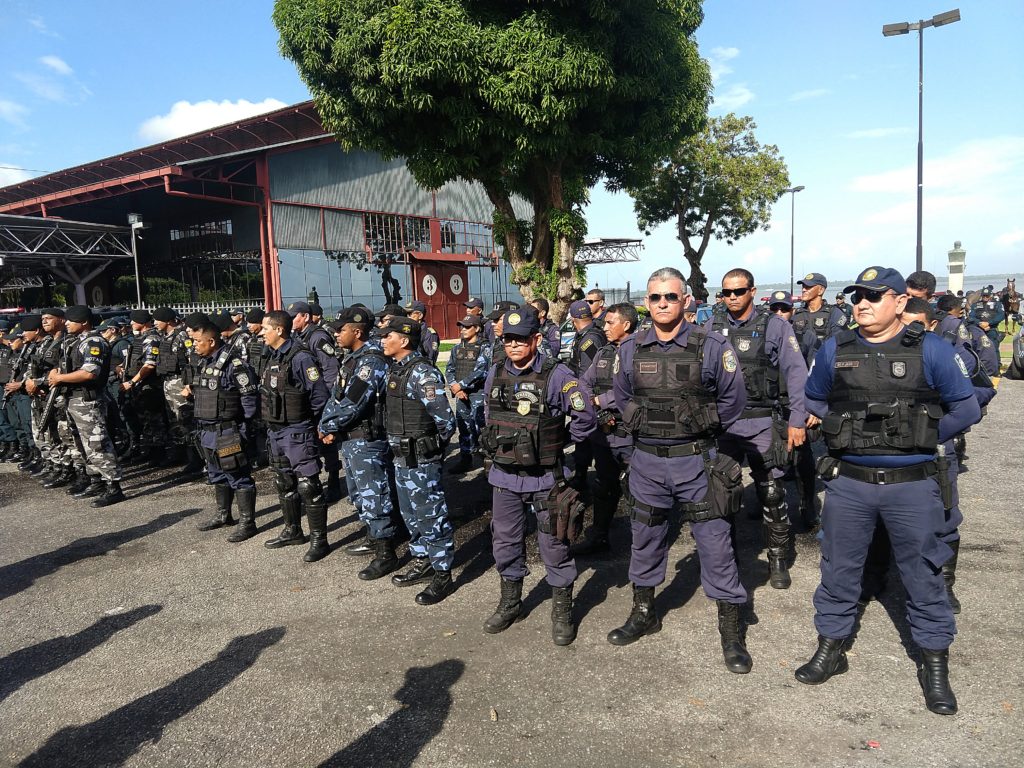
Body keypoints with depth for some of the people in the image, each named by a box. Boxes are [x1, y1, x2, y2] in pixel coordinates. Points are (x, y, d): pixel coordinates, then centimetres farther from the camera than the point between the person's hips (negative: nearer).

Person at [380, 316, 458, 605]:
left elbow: (445, 420, -21)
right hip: (402, 456, 10)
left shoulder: (422, 373, -20)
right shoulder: (396, 369, 9)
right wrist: (400, 445, 14)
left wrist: (433, 447, -7)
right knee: (410, 513, 19)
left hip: (421, 459, -9)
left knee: (431, 515, 1)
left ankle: (443, 574, 13)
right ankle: (422, 562, 35)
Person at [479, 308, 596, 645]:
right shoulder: (495, 374, 3)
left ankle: (562, 609, 24)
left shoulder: (557, 375, -14)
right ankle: (510, 602, 35)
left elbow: (585, 416, -12)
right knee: (505, 542, 15)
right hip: (504, 476, 5)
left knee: (554, 544, 6)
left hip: (545, 477, -5)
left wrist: (560, 443, -1)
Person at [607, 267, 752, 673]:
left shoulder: (711, 346, -7)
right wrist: (642, 427, 9)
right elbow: (621, 396, 16)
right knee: (645, 540, 15)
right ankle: (643, 613, 35)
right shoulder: (630, 350, 3)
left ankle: (731, 631, 19)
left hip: (696, 460, -3)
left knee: (715, 543, 3)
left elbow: (733, 399, 0)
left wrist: (702, 427, 2)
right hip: (647, 461, 3)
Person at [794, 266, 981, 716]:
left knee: (923, 574, 10)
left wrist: (922, 437, -2)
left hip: (912, 484, -2)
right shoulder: (834, 351, 2)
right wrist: (844, 429, 5)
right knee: (838, 569, 12)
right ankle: (830, 649, 28)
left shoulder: (930, 351, -5)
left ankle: (935, 665, 28)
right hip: (848, 481, 2)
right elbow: (814, 400, 16)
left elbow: (966, 408, 1)